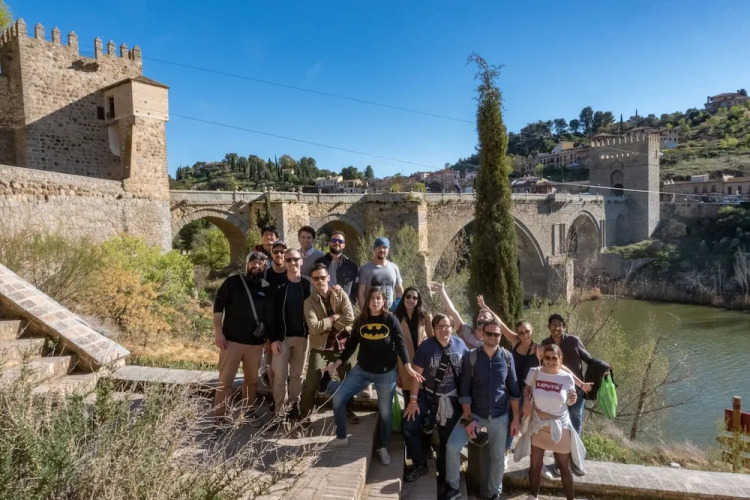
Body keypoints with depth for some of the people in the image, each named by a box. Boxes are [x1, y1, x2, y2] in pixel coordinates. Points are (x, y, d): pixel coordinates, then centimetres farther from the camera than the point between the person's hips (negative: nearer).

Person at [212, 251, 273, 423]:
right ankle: (219, 418, 8)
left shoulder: (266, 288, 7)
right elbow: (218, 307, -4)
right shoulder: (232, 282, -2)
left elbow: (270, 315, 14)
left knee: (252, 380, 14)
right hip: (232, 340, -3)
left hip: (256, 342, 4)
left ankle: (248, 412, 29)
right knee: (225, 380, -1)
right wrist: (218, 332, -11)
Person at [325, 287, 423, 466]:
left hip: (386, 373, -3)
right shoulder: (361, 321, 2)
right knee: (338, 399, -3)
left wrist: (408, 366, -21)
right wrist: (339, 361, -2)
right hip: (361, 370, 3)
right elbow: (352, 344, 7)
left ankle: (383, 448, 28)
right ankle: (341, 437, 16)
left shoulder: (391, 320, -7)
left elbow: (400, 344, -9)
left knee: (384, 411, 8)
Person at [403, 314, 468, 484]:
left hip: (451, 398, 0)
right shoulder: (426, 346, -14)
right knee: (409, 426, -6)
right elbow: (417, 374, -10)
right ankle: (420, 464, 15)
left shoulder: (460, 344, -10)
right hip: (427, 395, 0)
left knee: (447, 437, 12)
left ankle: (443, 472, 35)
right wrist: (413, 400, -11)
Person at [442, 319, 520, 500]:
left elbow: (514, 390, 3)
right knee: (452, 446, -13)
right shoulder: (471, 356, -9)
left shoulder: (507, 358, -4)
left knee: (498, 457, 11)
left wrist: (516, 418, 2)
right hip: (475, 413, -1)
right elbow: (464, 390, -7)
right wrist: (468, 418, -12)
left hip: (500, 416, 1)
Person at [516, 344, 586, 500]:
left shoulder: (567, 378, -13)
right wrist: (526, 401, -12)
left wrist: (572, 399, -20)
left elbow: (568, 401, 2)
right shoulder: (534, 373, -13)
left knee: (564, 467, 14)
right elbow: (527, 389, 7)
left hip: (560, 426, -1)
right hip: (538, 425, 1)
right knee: (535, 465, 15)